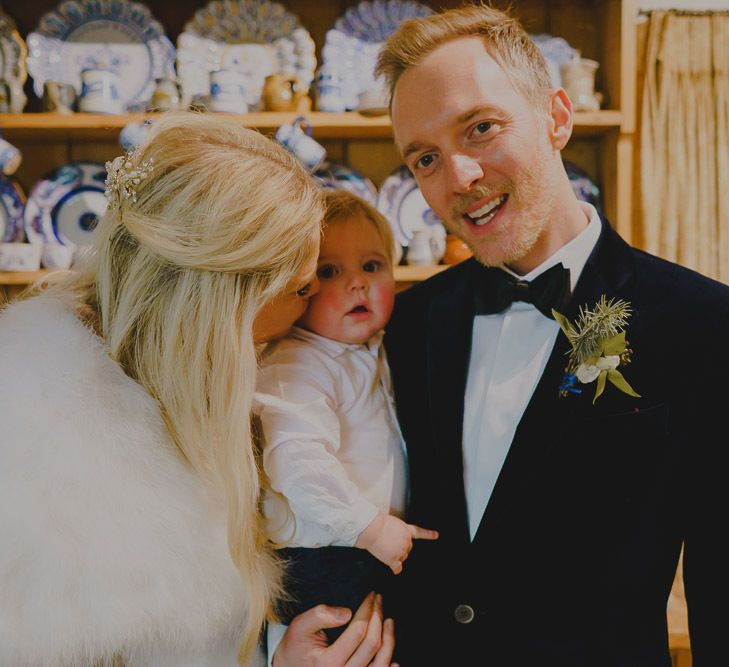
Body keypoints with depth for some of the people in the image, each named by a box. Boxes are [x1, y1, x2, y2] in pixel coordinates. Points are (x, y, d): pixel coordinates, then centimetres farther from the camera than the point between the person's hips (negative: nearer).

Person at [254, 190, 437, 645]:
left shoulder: (375, 355, 10)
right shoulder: (295, 368, -20)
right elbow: (299, 464, -32)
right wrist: (373, 527, -26)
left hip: (386, 556, 8)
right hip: (322, 568, -8)